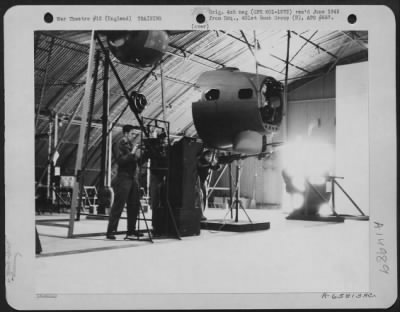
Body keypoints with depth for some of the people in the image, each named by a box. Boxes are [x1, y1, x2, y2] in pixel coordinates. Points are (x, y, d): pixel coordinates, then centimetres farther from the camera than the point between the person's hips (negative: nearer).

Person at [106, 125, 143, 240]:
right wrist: (131, 153, -20)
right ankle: (111, 231, -5)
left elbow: (136, 161, 19)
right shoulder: (121, 145, -7)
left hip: (132, 178, 8)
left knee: (134, 205, 8)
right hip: (123, 178, -8)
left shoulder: (131, 145, 16)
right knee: (118, 206, -8)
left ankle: (131, 231, 16)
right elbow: (120, 160, -18)